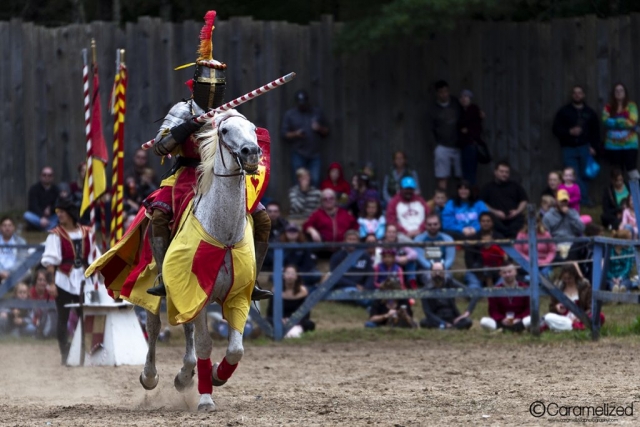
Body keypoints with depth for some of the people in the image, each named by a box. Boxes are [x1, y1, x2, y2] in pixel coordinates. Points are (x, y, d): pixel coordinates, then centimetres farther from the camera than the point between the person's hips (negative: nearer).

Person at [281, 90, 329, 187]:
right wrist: (295, 134, -15)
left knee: (315, 181, -9)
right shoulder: (290, 114, 8)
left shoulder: (317, 112, 14)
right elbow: (284, 134, 4)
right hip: (298, 155, -1)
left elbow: (326, 132, 17)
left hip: (315, 154, 1)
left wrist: (319, 128, -5)